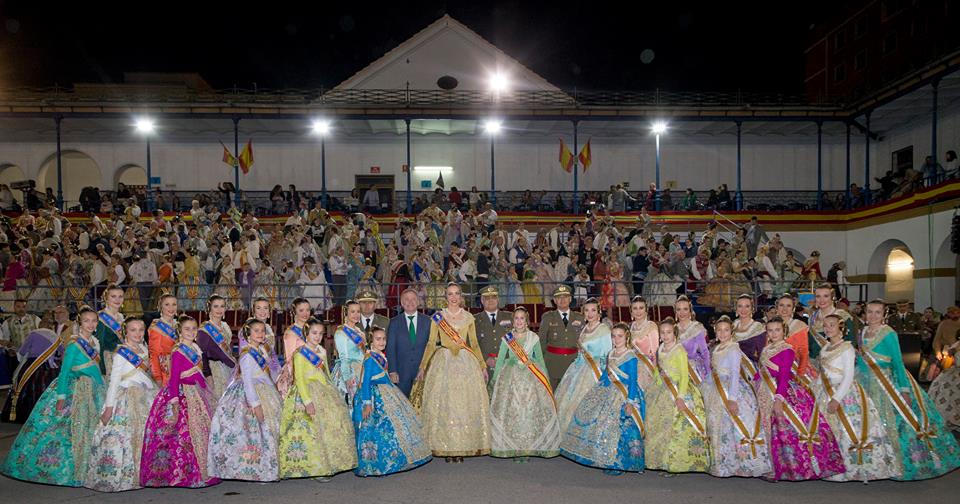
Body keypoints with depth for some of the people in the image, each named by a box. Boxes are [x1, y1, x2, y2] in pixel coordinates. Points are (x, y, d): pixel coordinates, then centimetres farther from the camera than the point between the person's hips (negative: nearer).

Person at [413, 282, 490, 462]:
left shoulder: (468, 317, 8)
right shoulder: (438, 317, 5)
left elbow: (474, 344, 11)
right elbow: (431, 344, 4)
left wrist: (483, 366, 8)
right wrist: (422, 367, -1)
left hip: (466, 363, 1)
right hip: (443, 362, -1)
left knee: (465, 403, -1)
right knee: (443, 404, -3)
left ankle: (463, 447, 6)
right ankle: (446, 447, 5)